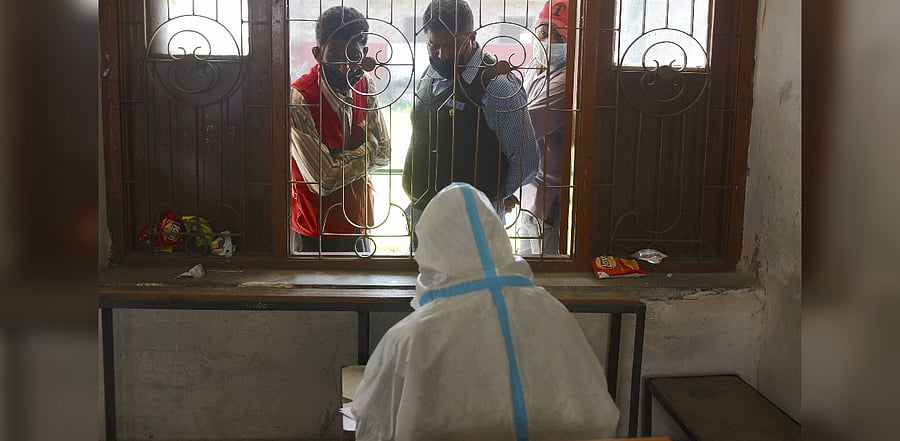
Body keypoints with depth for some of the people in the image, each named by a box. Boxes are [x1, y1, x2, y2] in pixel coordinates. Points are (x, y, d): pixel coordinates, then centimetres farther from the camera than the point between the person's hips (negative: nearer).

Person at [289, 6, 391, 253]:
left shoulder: (365, 86, -1)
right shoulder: (298, 98, -21)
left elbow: (384, 155, -2)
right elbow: (324, 179, -24)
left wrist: (340, 159, -17)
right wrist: (366, 147, -11)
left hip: (357, 228, 6)